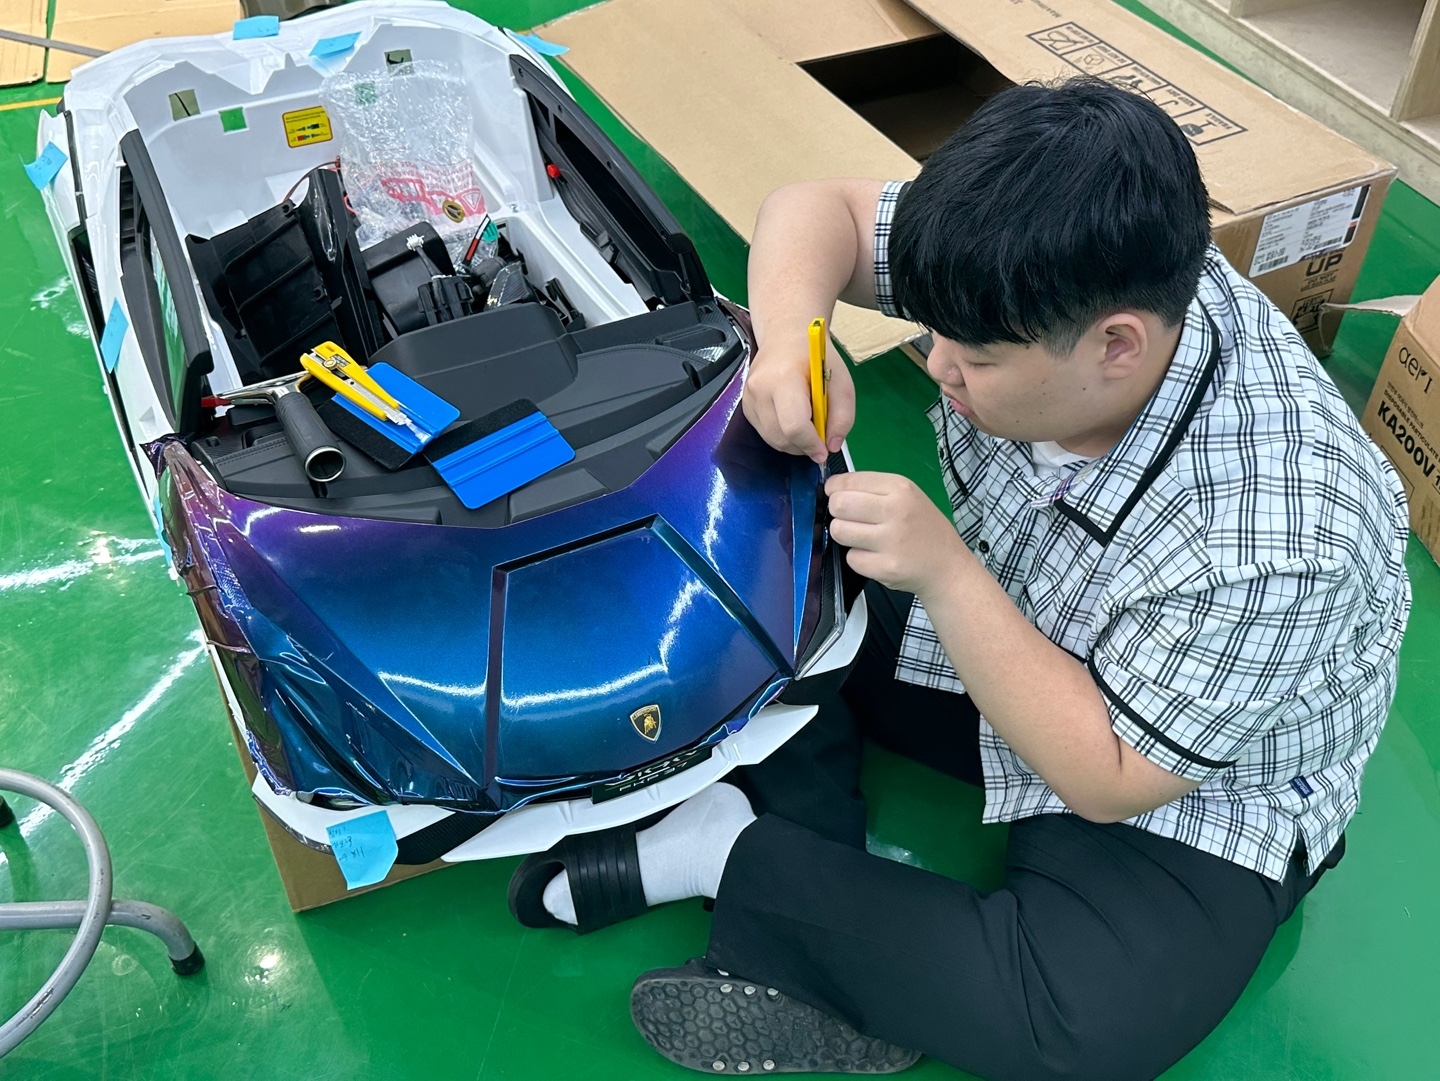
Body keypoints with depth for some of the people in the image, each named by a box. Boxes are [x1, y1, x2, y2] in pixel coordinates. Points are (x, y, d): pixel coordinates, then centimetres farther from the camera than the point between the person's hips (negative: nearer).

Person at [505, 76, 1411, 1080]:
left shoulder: (1276, 544, -36)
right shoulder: (1044, 287, -21)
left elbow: (1112, 782, -26)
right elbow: (817, 208, -10)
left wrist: (944, 572, -34)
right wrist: (790, 340, -32)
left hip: (1182, 801, -5)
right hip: (986, 633, 6)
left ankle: (731, 855, -18)